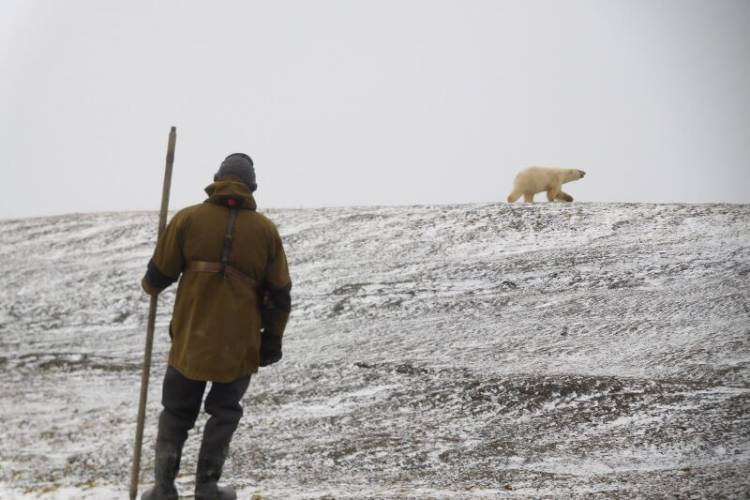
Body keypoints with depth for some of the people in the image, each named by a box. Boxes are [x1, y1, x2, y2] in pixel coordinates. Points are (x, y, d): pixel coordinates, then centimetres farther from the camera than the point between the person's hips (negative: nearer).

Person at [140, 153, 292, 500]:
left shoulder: (187, 218, -2)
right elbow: (279, 294, 4)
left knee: (176, 412, 15)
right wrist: (272, 339, 14)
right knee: (224, 412, 16)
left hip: (190, 339, 0)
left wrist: (149, 286, 25)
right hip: (240, 344, 0)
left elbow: (159, 275, 2)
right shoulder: (265, 229, 1)